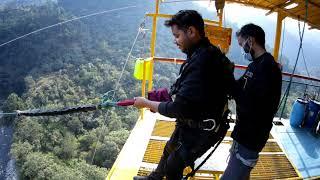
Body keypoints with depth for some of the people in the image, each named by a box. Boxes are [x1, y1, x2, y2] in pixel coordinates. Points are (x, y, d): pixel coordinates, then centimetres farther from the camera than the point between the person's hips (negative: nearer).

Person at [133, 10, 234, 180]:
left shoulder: (202, 62, -33)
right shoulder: (205, 53, -1)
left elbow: (179, 108, -30)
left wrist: (146, 103, -17)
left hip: (199, 132, -9)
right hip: (189, 124, 9)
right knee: (169, 151, 29)